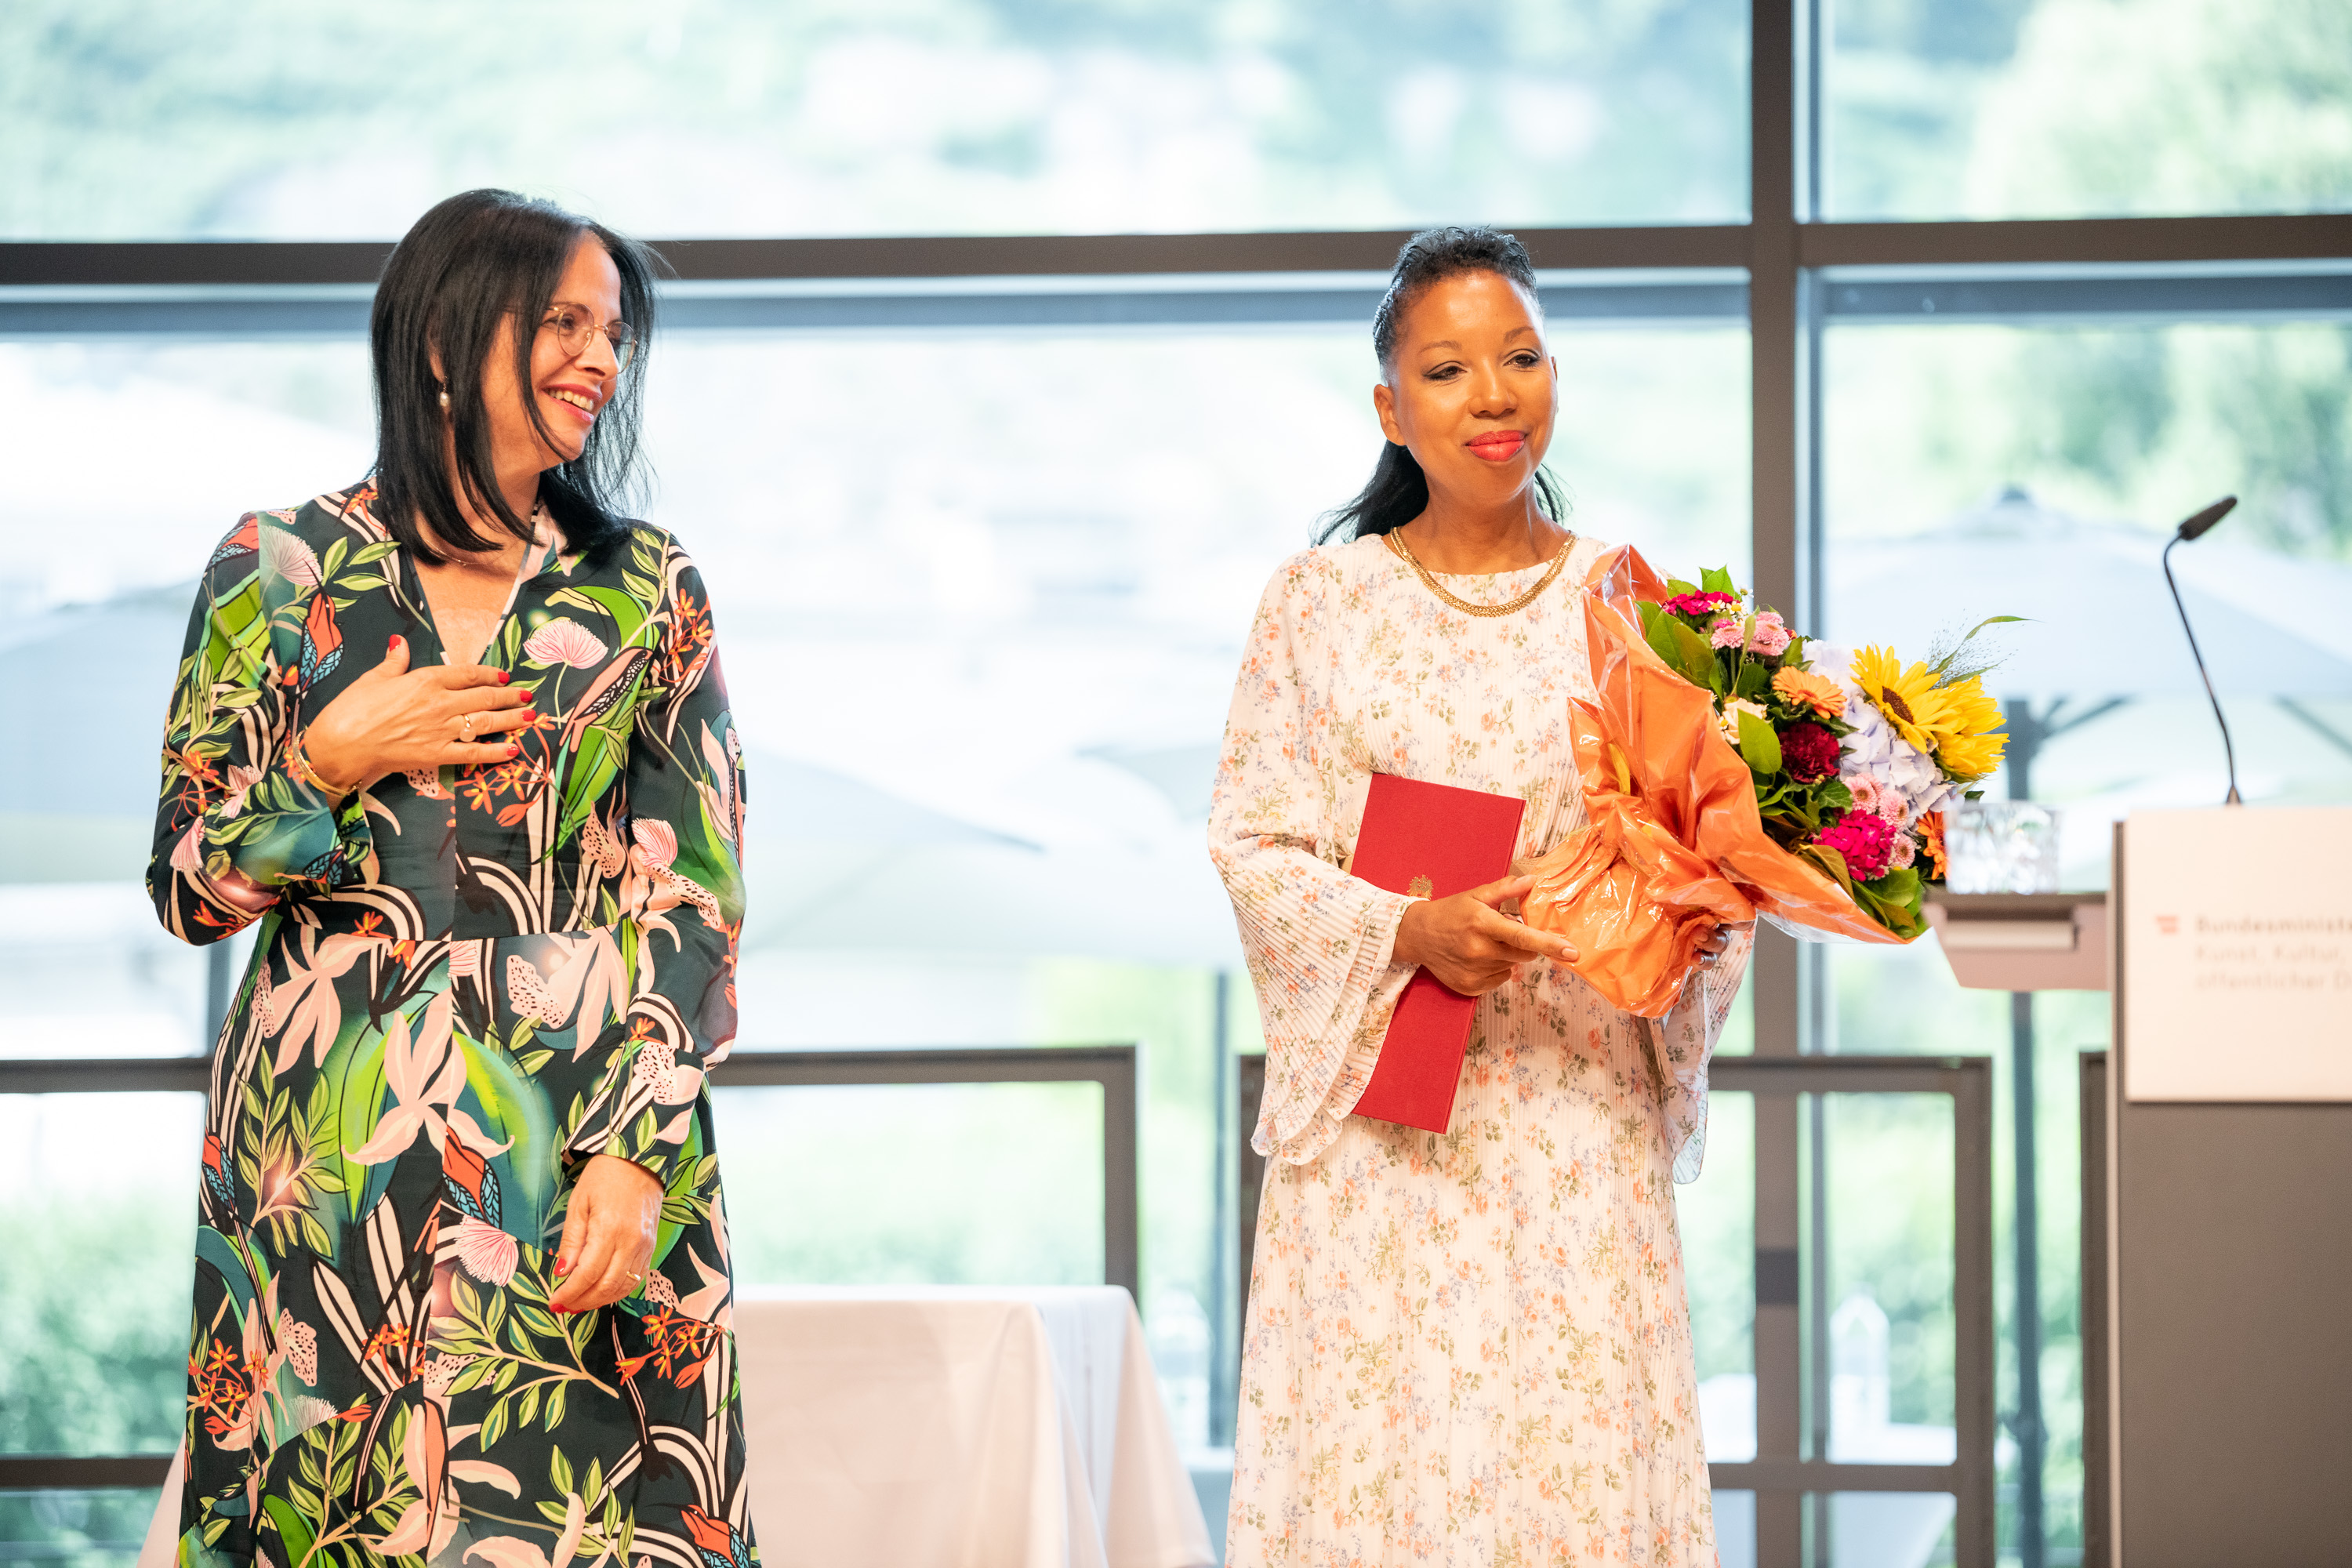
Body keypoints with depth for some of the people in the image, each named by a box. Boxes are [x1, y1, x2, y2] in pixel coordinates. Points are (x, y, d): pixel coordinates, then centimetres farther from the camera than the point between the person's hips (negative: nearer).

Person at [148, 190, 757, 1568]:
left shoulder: (649, 592, 6)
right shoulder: (278, 571, 5)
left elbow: (694, 901, 0)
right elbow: (189, 890, 7)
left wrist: (641, 1154, -11)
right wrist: (330, 761, -9)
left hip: (579, 1158, 0)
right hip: (329, 1156, 0)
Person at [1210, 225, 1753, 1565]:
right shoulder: (1321, 603, 5)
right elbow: (1255, 849, 1)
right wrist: (1410, 929, -14)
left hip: (1577, 1115, 1)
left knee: (1579, 1454, -4)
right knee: (1380, 1459, -4)